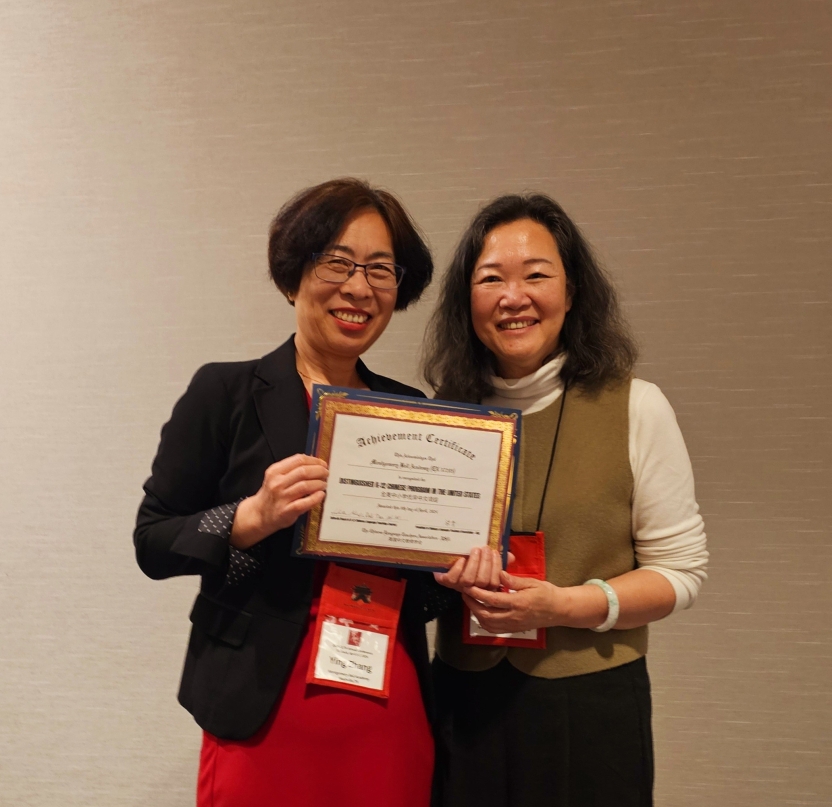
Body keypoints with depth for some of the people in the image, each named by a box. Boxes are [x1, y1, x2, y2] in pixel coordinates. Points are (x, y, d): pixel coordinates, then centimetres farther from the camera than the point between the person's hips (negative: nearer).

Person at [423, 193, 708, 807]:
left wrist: (569, 605, -19)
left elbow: (682, 570, -5)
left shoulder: (634, 407, -8)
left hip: (591, 705, -2)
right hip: (465, 704, 3)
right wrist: (451, 573, -11)